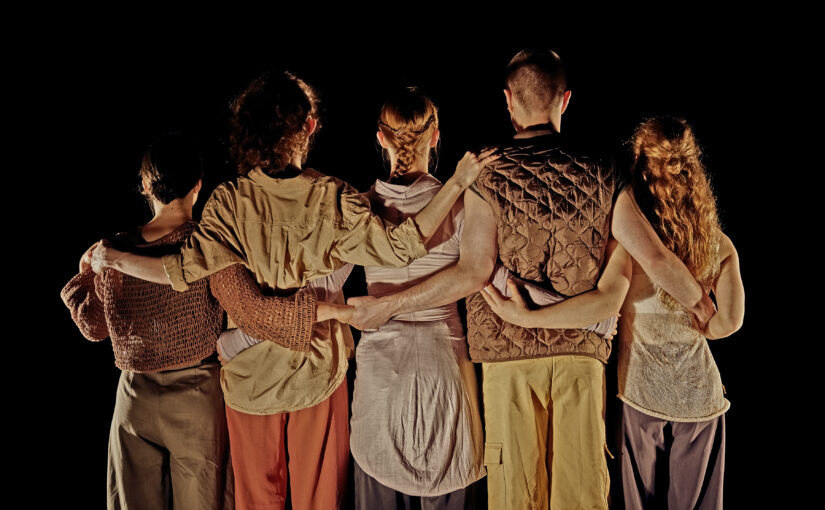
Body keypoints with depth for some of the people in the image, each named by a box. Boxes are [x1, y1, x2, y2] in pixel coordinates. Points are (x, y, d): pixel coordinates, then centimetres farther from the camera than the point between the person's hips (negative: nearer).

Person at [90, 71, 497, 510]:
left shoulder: (230, 202, -15)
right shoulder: (333, 199, -15)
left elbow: (185, 271, -19)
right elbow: (398, 247, -20)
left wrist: (114, 259, -4)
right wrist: (457, 183, -15)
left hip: (251, 371, 1)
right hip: (319, 371, 0)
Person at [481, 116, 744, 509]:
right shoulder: (718, 242, -1)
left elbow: (607, 301, -28)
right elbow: (730, 321, -2)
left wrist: (527, 318, -28)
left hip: (639, 386, -3)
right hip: (699, 391, 3)